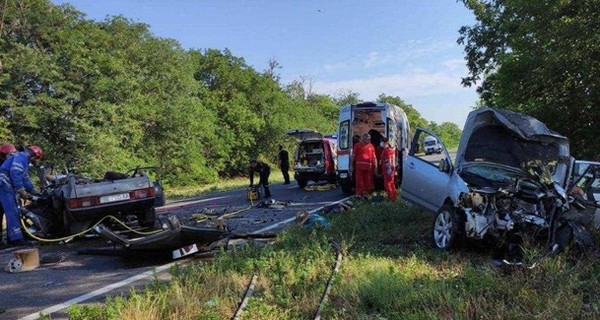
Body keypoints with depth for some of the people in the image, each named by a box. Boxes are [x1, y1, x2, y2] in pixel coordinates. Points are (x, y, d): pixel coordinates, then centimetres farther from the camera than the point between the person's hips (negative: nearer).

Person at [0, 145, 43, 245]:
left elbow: (25, 179, 26)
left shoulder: (25, 161, 25)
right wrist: (21, 190, -22)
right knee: (12, 212, -14)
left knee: (13, 212, 11)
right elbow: (14, 172, -22)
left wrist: (34, 191, 19)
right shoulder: (22, 156, -7)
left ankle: (11, 237, 15)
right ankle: (16, 237, -17)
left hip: (8, 188, 11)